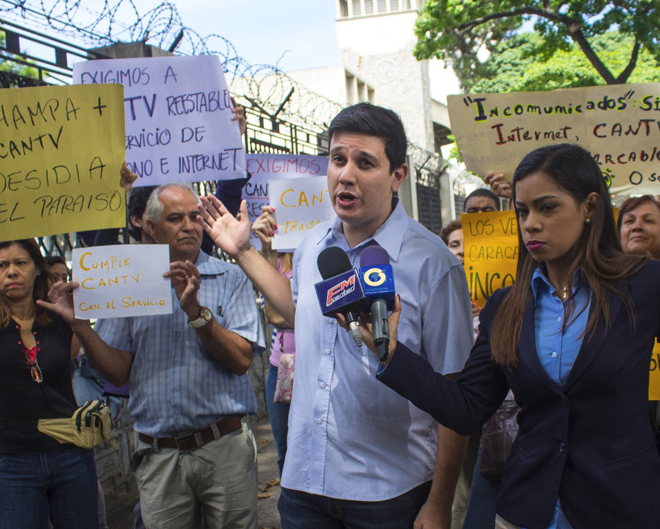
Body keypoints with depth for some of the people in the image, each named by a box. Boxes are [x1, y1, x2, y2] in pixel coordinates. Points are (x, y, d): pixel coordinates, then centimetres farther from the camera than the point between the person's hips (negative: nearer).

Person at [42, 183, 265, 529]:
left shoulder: (229, 278, 2)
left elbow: (241, 359, -10)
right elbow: (119, 372, 5)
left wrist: (195, 310, -20)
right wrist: (79, 324, -7)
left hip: (225, 450, -1)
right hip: (159, 457, 2)